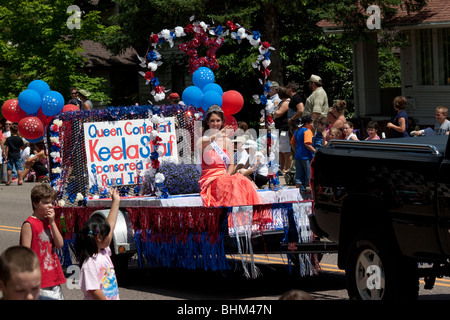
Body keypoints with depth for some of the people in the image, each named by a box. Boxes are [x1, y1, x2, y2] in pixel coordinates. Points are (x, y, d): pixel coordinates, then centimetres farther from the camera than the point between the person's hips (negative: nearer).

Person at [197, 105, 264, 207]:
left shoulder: (227, 141, 17)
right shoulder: (204, 140, 5)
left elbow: (231, 164, 13)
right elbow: (198, 145, -22)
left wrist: (226, 175, -10)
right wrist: (215, 136, -39)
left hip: (225, 177, 4)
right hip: (209, 179, -4)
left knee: (242, 182, -28)